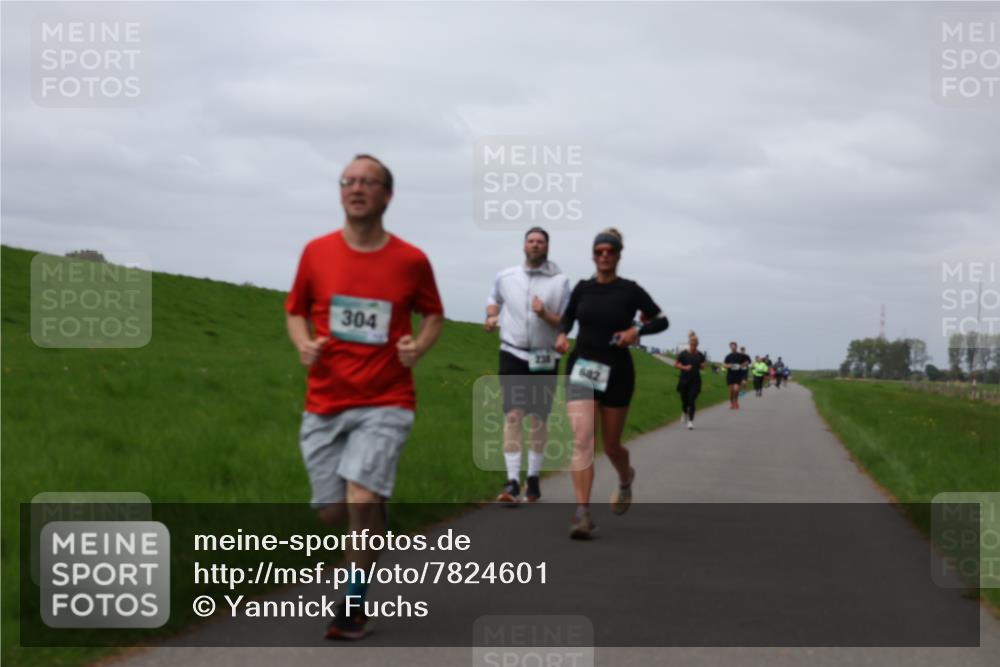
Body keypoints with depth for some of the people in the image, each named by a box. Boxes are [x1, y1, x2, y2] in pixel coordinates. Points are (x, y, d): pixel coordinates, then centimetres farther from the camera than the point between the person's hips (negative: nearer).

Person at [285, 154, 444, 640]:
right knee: (331, 512, 6)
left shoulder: (411, 260, -3)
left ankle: (353, 606, -4)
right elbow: (296, 310, 14)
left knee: (361, 499, -21)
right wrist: (303, 344, -6)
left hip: (385, 403, -3)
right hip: (324, 403, 3)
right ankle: (373, 526, 43)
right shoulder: (316, 252, 1)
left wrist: (419, 345, -7)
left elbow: (434, 314, 13)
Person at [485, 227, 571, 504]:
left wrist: (545, 315, -19)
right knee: (513, 415, -10)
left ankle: (533, 478, 18)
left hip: (545, 358, 0)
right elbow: (494, 300, 24)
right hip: (513, 354, 0)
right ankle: (512, 481, -14)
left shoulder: (560, 281, -1)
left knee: (538, 418, 6)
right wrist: (492, 317, 3)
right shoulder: (505, 277, 5)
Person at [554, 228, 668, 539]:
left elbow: (661, 320, 4)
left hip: (616, 373, -1)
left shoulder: (630, 290, -3)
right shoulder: (582, 288, 4)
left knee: (611, 445, 10)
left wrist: (637, 330, -14)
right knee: (582, 439, -16)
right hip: (581, 370, 1)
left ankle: (626, 479, 47)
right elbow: (568, 316, 22)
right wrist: (562, 335, 1)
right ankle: (582, 513, -19)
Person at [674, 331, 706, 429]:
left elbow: (702, 366, 16)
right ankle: (685, 413, 41)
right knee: (684, 401, 9)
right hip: (684, 381, 0)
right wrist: (684, 367, -16)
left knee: (692, 401, -10)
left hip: (695, 381, 0)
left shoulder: (700, 355, 2)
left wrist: (702, 366, -8)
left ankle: (690, 421, -8)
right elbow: (675, 364, 1)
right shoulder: (683, 354, -4)